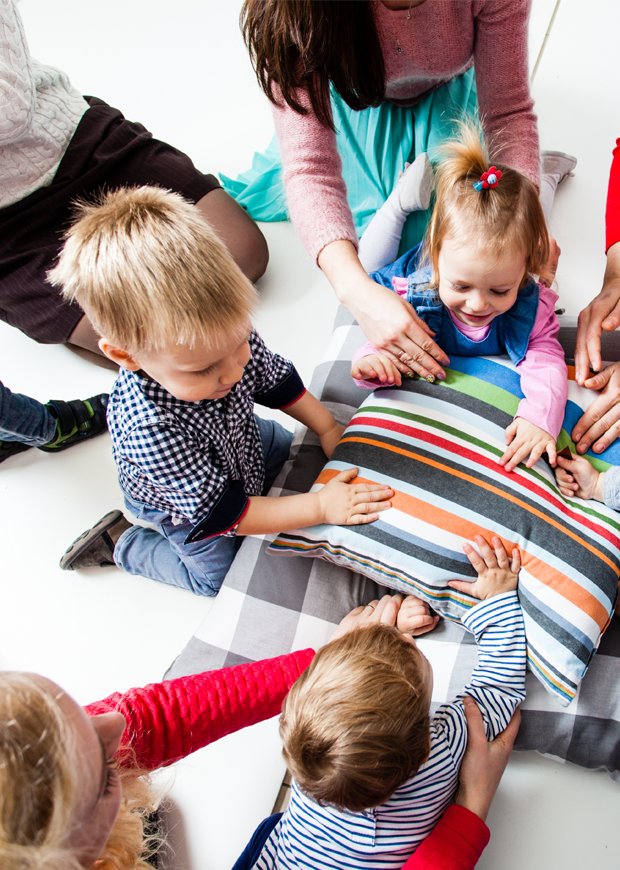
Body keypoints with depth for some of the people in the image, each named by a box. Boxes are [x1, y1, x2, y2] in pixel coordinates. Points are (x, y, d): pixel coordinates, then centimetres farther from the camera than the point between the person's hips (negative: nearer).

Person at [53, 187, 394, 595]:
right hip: (183, 505, -5)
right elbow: (217, 514, -38)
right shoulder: (150, 429, -49)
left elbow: (276, 379, -7)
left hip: (238, 437, 6)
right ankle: (120, 543, 26)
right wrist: (320, 507, -39)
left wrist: (329, 429, -11)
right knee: (217, 574, 13)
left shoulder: (227, 335, -32)